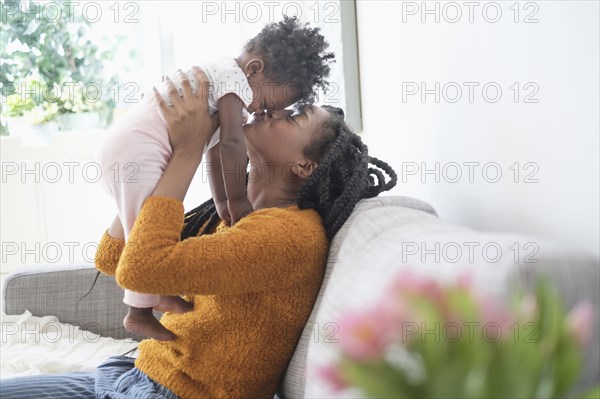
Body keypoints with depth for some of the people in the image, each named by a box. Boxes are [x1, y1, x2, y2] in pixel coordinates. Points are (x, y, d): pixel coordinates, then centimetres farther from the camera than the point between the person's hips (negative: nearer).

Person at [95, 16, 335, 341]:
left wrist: (224, 202, 21)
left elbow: (216, 151, 23)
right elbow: (232, 143, -18)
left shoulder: (215, 74, 21)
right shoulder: (233, 77, -11)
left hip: (122, 149, 11)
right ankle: (139, 314, 0)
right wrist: (237, 200, -9)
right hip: (137, 154, -11)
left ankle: (163, 294, 30)